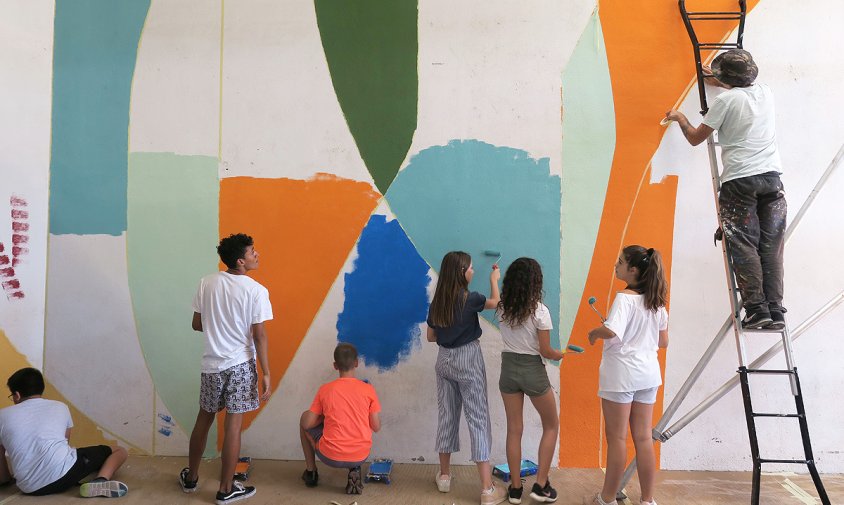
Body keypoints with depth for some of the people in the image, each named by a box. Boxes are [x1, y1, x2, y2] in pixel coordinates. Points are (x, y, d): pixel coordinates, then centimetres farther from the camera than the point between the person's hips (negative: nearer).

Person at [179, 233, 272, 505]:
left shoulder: (207, 283, -1)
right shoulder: (256, 291, -14)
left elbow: (197, 324, 5)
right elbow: (259, 336, -14)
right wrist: (266, 374, -8)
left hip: (212, 363, 5)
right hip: (241, 364, -4)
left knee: (204, 419, 21)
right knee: (233, 425, 4)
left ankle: (191, 477, 36)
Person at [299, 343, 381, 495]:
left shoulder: (325, 389, -5)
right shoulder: (368, 389, -5)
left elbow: (307, 424, 0)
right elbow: (376, 427, 0)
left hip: (331, 456, -1)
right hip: (361, 456, 1)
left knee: (304, 419, 24)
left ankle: (311, 471, 29)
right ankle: (354, 469, 13)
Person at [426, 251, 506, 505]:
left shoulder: (437, 302, 0)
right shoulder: (469, 298, -14)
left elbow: (431, 336, 7)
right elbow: (495, 302, 7)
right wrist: (494, 279, 22)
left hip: (444, 359, 6)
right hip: (468, 359, -5)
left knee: (447, 416, 15)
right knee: (477, 418, -2)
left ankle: (444, 476, 27)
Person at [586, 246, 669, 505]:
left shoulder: (625, 297, -16)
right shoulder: (656, 301, 7)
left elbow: (611, 331, -31)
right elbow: (663, 342, 14)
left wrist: (594, 333, -11)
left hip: (621, 374, -7)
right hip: (647, 373, 7)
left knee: (617, 438, 5)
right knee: (643, 438, 13)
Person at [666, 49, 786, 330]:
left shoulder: (725, 100, -2)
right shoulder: (766, 93, 16)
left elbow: (695, 138, 6)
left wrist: (680, 118, 24)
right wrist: (721, 82, 54)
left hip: (740, 180, -5)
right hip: (772, 177, 5)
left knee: (743, 246, -2)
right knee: (771, 247, 4)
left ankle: (757, 308, -8)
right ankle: (775, 311, 2)